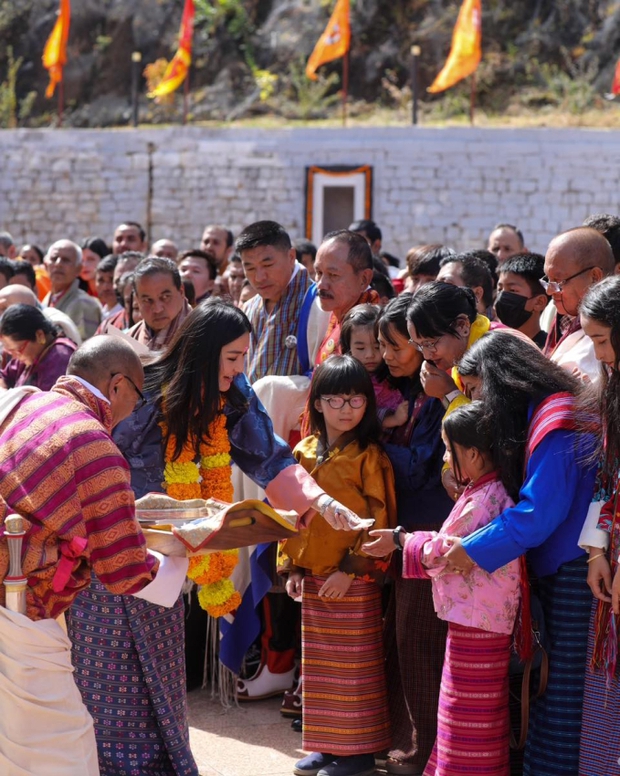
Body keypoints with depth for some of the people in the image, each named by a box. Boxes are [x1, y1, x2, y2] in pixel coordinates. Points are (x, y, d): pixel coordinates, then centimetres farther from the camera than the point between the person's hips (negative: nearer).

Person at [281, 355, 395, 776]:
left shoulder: (370, 456, -10)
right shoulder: (304, 453, 8)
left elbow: (379, 519, -13)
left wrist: (350, 569, -16)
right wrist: (292, 566, 8)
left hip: (354, 580, -6)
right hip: (313, 577, 6)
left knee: (355, 667, 1)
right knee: (319, 665, 13)